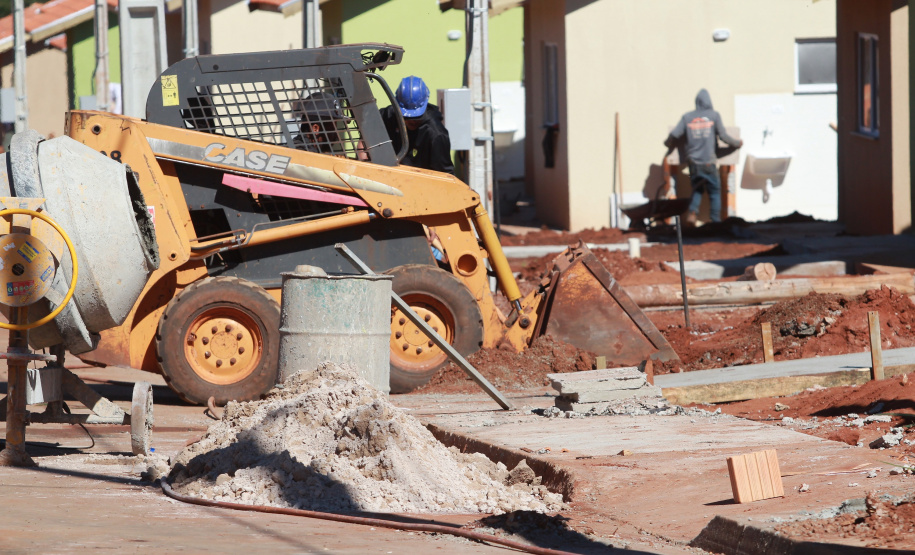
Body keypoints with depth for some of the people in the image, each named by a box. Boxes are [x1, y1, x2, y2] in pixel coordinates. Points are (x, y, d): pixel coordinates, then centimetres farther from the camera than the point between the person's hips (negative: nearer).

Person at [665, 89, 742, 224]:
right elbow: (723, 135, -2)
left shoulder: (687, 117, 3)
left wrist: (669, 145, 21)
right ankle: (715, 221, 2)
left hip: (693, 161, 2)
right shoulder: (714, 115, -1)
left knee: (697, 190, 18)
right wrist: (737, 143, 16)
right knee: (715, 191, 8)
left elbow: (675, 135, -1)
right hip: (709, 162, -2)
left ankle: (692, 212, -6)